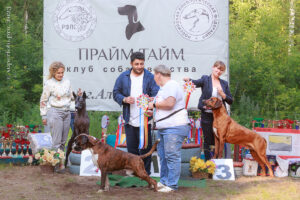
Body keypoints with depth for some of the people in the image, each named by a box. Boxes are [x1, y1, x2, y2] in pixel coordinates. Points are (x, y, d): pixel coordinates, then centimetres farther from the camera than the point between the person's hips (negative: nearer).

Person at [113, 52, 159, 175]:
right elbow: (116, 93, 10)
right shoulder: (123, 77, 6)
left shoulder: (150, 77, -2)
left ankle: (145, 172, 12)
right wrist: (124, 99, -9)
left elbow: (157, 95, -6)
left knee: (145, 148, 2)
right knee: (131, 147, 11)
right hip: (129, 120, 3)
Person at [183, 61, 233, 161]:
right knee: (208, 141, 2)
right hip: (207, 115, -3)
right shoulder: (205, 79, 3)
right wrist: (189, 80, -41)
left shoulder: (224, 83, 13)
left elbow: (230, 101, 12)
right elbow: (197, 83, -19)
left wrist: (222, 94, -7)